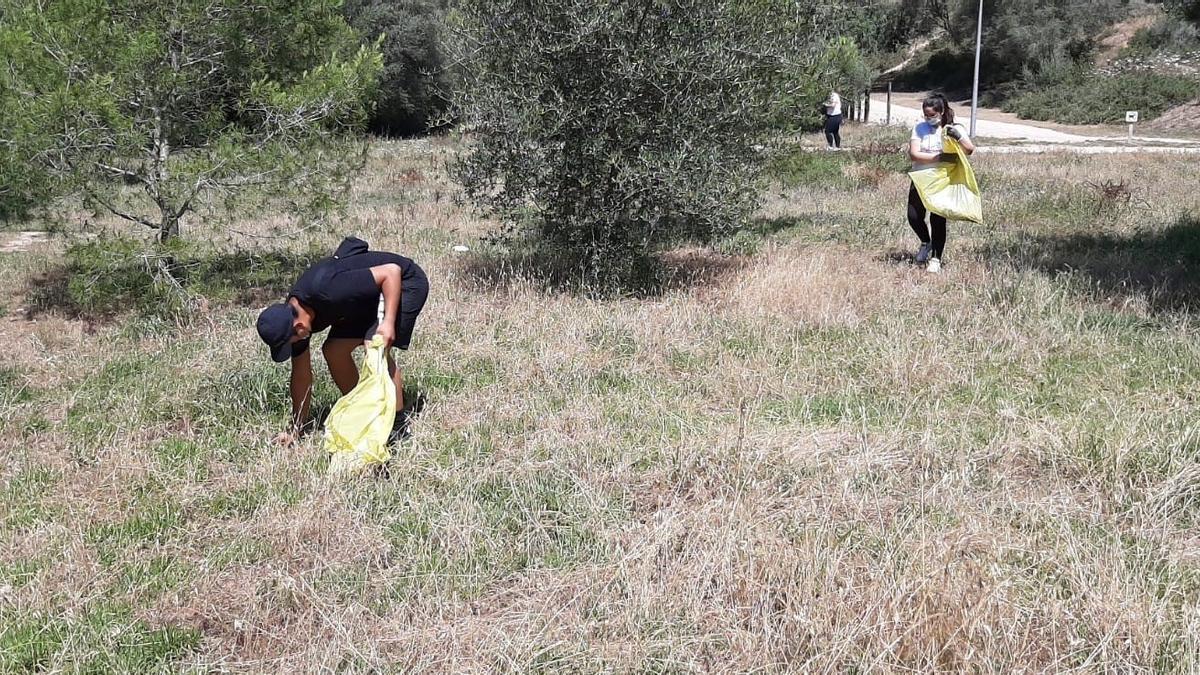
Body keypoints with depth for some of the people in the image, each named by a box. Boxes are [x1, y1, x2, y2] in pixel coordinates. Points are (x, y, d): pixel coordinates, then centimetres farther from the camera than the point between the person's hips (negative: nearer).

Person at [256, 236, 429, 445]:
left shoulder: (327, 291, -36)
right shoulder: (293, 317, -10)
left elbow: (391, 271, -32)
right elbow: (301, 375, 0)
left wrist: (388, 322, -37)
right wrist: (296, 428, 3)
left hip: (405, 281, -8)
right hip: (371, 296, 8)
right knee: (334, 350, -2)